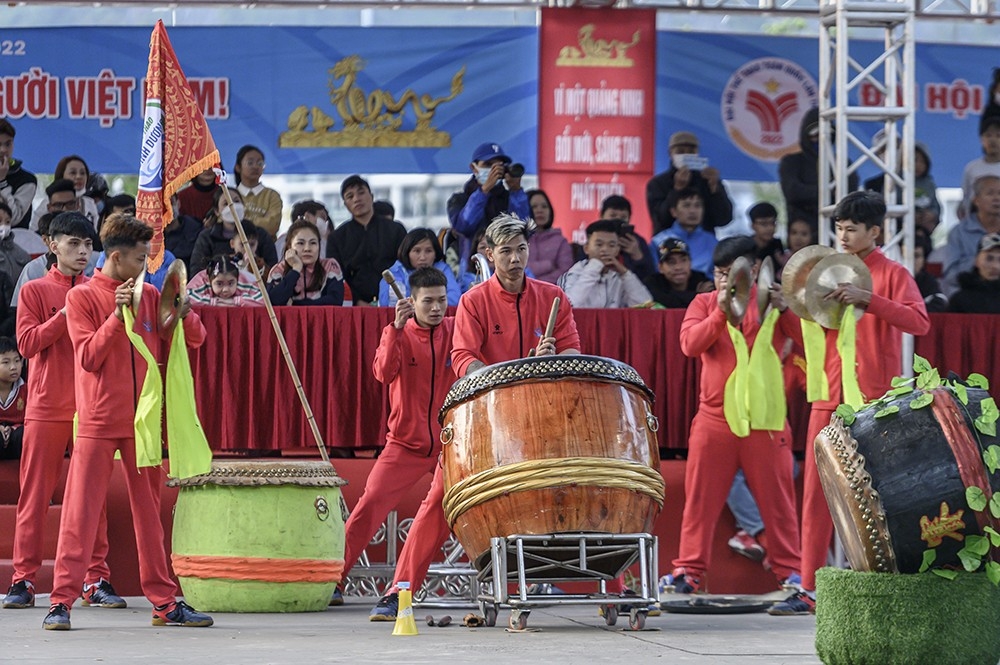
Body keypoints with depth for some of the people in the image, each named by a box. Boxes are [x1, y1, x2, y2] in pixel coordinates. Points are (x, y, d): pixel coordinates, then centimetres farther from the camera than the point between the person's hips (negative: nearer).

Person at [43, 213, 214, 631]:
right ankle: (62, 601, -4)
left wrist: (184, 313, -10)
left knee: (150, 511, 7)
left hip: (143, 421, 4)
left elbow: (196, 340, 11)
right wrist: (118, 316, -19)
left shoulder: (150, 296, 9)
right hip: (98, 421, -4)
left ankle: (164, 602, 9)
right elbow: (89, 357, -10)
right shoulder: (82, 298, -2)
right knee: (80, 510, -5)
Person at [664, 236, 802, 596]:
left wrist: (785, 310, -19)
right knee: (700, 497, 2)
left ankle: (790, 571, 8)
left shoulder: (770, 302, 6)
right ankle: (689, 571, 6)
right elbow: (690, 344, -6)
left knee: (777, 498, 2)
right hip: (714, 418, 1)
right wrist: (721, 311, -17)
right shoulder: (704, 303, 10)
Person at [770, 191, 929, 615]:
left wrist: (867, 298, -27)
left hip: (874, 400, -5)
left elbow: (919, 322, -18)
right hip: (830, 398, 5)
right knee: (816, 492, 1)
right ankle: (810, 590, 2)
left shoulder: (892, 275, -1)